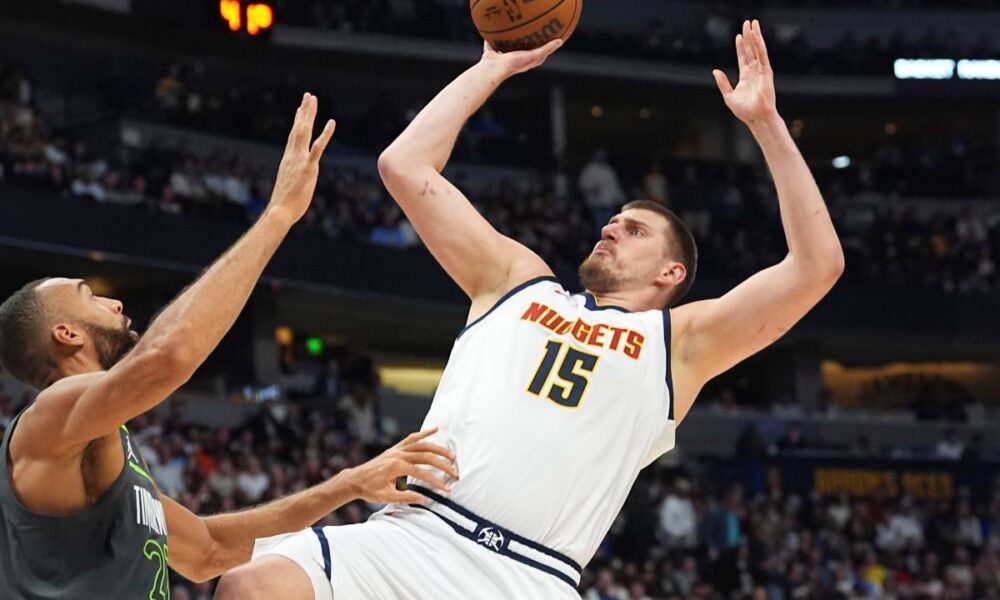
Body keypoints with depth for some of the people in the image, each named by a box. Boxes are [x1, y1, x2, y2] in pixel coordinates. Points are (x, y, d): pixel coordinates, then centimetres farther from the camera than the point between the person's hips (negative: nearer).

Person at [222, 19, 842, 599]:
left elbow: (816, 265, 9)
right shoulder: (519, 280, 25)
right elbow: (405, 165, 23)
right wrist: (494, 69, 25)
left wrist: (766, 123, 10)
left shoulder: (681, 341, 18)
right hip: (410, 537, 2)